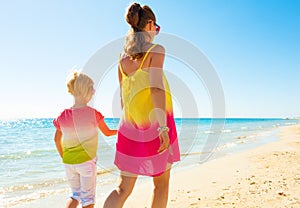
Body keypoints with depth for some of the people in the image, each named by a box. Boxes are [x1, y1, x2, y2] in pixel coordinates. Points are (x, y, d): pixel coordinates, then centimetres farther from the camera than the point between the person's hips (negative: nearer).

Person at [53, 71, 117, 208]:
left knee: (75, 194, 22)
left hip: (68, 162, 4)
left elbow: (57, 139, 9)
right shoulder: (93, 113, -12)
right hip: (87, 161, -4)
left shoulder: (63, 116, -3)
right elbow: (107, 132, 4)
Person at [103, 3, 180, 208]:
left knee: (123, 188, 11)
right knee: (161, 183, 15)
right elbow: (156, 87, -20)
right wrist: (163, 127, -23)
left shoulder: (123, 57, 12)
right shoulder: (156, 50, -6)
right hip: (155, 122, -5)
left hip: (130, 126, 5)